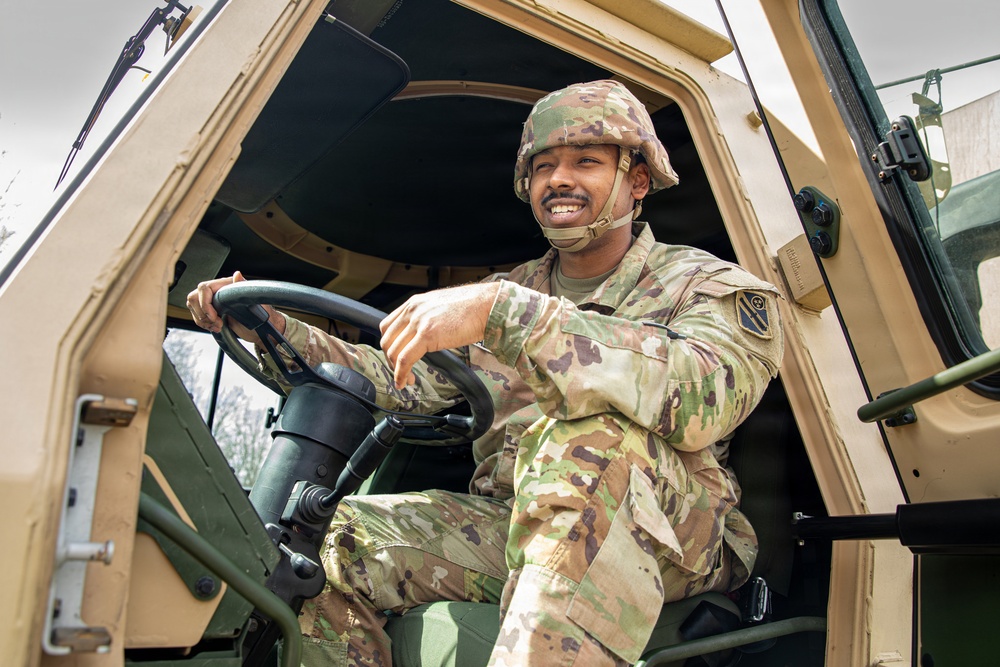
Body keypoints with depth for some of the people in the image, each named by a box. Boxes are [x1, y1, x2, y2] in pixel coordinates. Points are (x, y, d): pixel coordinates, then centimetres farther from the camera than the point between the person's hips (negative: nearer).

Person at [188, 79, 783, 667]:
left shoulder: (705, 284, -3)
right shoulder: (505, 292, 14)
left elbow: (703, 397, -26)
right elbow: (399, 381, 11)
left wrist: (504, 312, -35)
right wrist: (276, 330, -1)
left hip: (671, 540, -4)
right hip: (508, 523, 5)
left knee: (587, 434, -37)